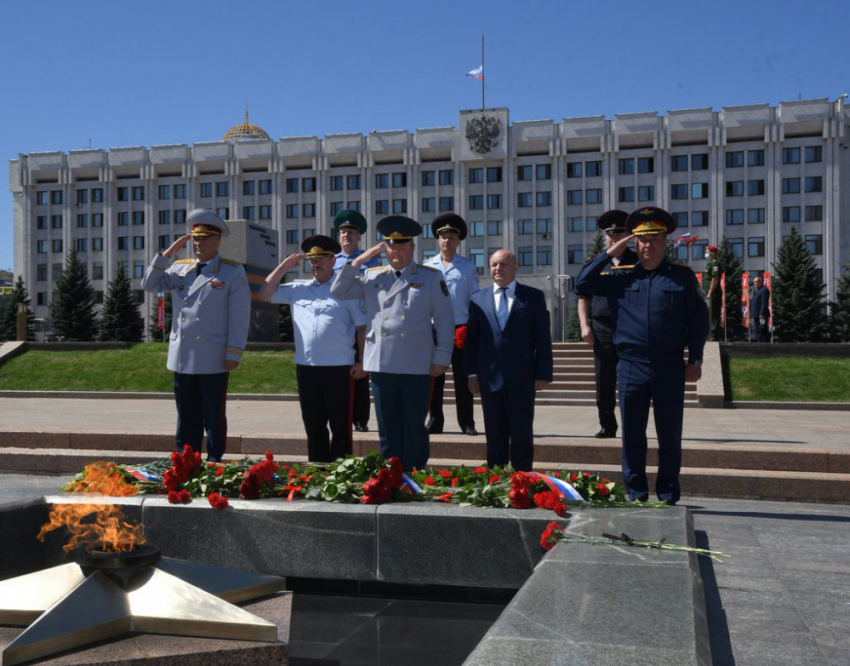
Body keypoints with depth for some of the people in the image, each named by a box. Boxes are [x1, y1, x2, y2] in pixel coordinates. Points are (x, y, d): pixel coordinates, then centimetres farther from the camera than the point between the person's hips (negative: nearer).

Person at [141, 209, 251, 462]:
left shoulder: (233, 271, -2)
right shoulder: (179, 268, 13)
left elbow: (239, 316, -7)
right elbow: (149, 285, 9)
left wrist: (233, 354, -12)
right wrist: (168, 253, 2)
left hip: (213, 359, -4)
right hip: (182, 357, 5)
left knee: (214, 418, 5)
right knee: (187, 417, 12)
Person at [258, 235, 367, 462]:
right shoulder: (297, 289, 13)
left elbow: (362, 327, 1)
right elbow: (264, 294, 13)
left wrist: (362, 361, -6)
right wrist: (283, 267, 8)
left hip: (339, 368, -4)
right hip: (305, 367, 4)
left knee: (341, 426, 2)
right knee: (313, 426, 12)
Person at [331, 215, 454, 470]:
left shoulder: (431, 277, 5)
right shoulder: (372, 277, 14)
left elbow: (444, 319, 3)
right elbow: (338, 291, 13)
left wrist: (442, 357, -4)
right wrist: (359, 261, 6)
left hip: (417, 366, -2)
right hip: (381, 364, 3)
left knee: (414, 429, 4)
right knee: (388, 429, 9)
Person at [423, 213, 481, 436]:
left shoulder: (468, 267, 5)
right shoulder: (427, 266, 8)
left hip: (461, 329, -1)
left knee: (462, 378, 1)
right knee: (434, 378, 5)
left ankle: (467, 423, 8)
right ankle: (435, 421, 14)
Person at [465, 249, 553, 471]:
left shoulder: (533, 297, 3)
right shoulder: (477, 299, 10)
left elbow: (543, 338, 1)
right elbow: (471, 339, 9)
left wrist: (543, 373, -4)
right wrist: (472, 372, 1)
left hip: (521, 377, -2)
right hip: (490, 377, 2)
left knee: (522, 434, 4)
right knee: (495, 435, 8)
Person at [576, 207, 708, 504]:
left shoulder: (683, 277, 3)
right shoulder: (621, 276, 6)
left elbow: (699, 319, 4)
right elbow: (583, 283, 2)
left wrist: (695, 360, -1)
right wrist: (609, 254, -2)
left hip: (670, 368, -1)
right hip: (631, 367, 1)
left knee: (670, 434, 7)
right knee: (632, 434, 6)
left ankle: (668, 496, 18)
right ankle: (636, 495, 18)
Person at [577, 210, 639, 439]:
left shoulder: (637, 263, 5)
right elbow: (583, 297, 12)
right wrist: (585, 326, 0)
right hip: (602, 330, 2)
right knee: (604, 383, 6)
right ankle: (607, 426, 17)